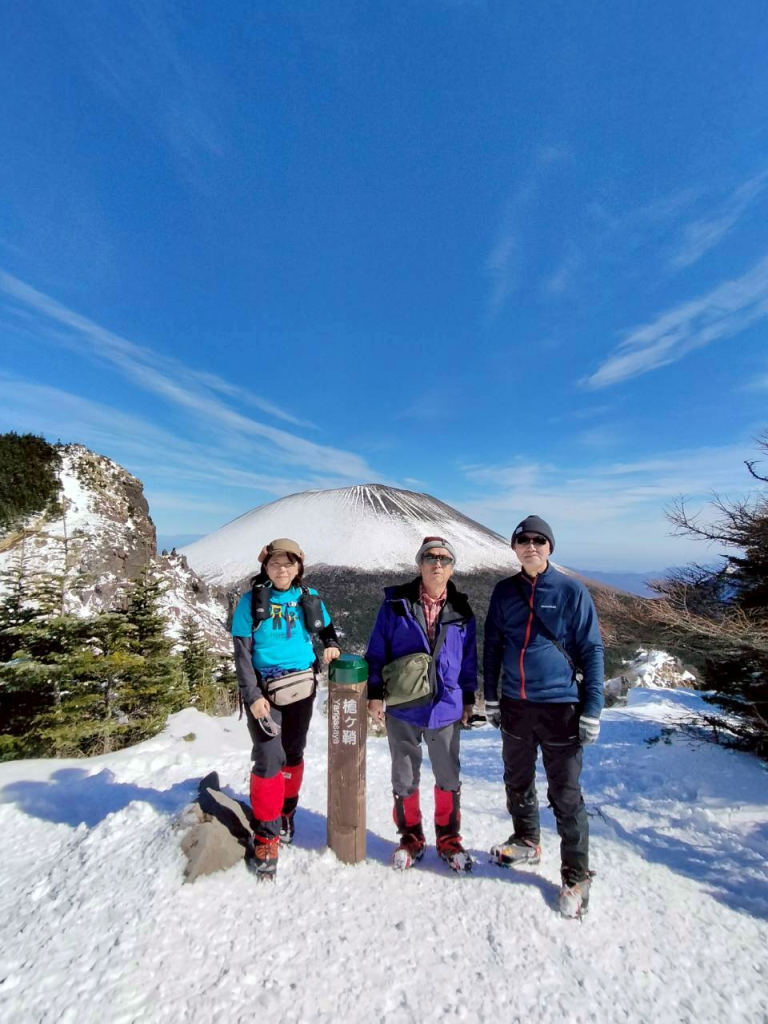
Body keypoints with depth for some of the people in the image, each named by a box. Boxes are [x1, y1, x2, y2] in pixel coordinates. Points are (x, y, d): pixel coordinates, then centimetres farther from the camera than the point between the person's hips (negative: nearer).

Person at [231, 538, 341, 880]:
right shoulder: (250, 602, -6)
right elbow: (242, 653, -7)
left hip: (301, 688, 3)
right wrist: (253, 695, -13)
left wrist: (331, 645, -4)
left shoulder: (308, 598, 2)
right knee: (269, 759, -6)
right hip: (264, 691, -3)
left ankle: (286, 814, 39)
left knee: (293, 755, 15)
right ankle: (266, 835, 14)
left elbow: (327, 628, 17)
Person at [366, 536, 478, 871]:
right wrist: (375, 694, -6)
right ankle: (411, 837, 39)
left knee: (448, 778, 16)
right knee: (405, 779, 16)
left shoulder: (461, 611, 0)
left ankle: (448, 838, 39)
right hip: (402, 708, -1)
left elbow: (468, 659, 8)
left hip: (446, 709, 2)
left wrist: (468, 698, 9)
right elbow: (377, 651, -4)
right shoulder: (396, 603, -7)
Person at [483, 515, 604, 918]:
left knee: (566, 796, 8)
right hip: (514, 705, 4)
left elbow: (592, 651, -6)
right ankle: (526, 841, 46)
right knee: (517, 782, 21)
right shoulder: (504, 591, 0)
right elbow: (492, 645, 7)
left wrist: (592, 709, -9)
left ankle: (576, 876, 30)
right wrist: (490, 696, 7)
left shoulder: (572, 591, -9)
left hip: (560, 707, -4)